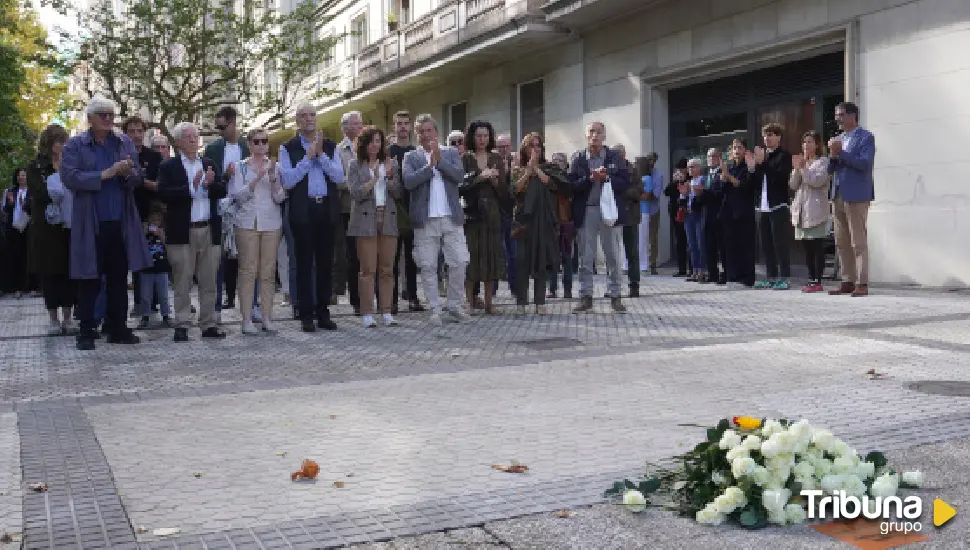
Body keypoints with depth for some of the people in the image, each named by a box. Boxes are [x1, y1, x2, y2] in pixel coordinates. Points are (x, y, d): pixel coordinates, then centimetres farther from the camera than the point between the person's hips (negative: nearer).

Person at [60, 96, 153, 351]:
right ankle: (86, 331, 9)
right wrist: (105, 174, -18)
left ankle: (117, 328, 17)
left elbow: (139, 176, 8)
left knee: (119, 277, 9)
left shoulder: (125, 143, 10)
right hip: (90, 224, -3)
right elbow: (70, 177, -12)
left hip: (121, 222, 4)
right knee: (89, 280, 1)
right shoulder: (75, 145, 0)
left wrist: (128, 173, -15)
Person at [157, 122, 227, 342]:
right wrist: (191, 187, -18)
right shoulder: (168, 167, 2)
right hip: (182, 232, -4)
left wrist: (209, 184, -13)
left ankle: (209, 325, 13)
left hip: (209, 231, 4)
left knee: (209, 282, 7)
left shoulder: (209, 164, 15)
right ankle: (182, 326, 7)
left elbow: (222, 191, 6)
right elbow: (164, 194, -12)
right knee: (182, 282, 1)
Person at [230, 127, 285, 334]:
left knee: (268, 272, 2)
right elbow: (237, 196, -5)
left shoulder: (275, 166, 10)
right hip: (247, 223, -2)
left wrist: (272, 177, -13)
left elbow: (280, 197, 3)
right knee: (248, 271, -5)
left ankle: (267, 317, 5)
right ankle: (247, 319, -3)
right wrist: (257, 178, -15)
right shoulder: (240, 167, 5)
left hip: (272, 224, 2)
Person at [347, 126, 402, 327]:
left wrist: (389, 177, -8)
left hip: (388, 219, 3)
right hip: (366, 220, -3)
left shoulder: (390, 163, 13)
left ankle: (387, 312, 8)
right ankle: (367, 314, 0)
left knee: (387, 269, 3)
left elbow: (398, 193, 8)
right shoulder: (356, 165, 4)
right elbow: (355, 193, -7)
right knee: (368, 269, -4)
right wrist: (374, 179, -15)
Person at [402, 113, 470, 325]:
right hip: (425, 220, -1)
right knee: (428, 267, 1)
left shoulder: (451, 153, 11)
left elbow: (459, 176, -5)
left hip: (452, 218, 1)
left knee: (459, 263, 0)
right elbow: (408, 182, -9)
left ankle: (455, 307, 13)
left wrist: (439, 159, -12)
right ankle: (435, 310, 10)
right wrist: (430, 165, -14)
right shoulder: (411, 157, 7)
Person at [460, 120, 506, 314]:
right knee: (471, 256, -5)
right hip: (471, 213, -3)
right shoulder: (465, 159, 4)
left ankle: (489, 302, 9)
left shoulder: (497, 160, 12)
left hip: (492, 214, 3)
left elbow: (504, 191, 10)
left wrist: (494, 180, -8)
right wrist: (479, 177, -15)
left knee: (491, 255, 2)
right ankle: (469, 302, 2)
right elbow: (460, 186, -6)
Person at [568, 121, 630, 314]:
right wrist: (590, 178, -18)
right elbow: (572, 184, -4)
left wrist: (607, 178, -15)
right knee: (586, 257, 4)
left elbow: (625, 182, -1)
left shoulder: (614, 157, 5)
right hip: (586, 212, 0)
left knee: (613, 256, 4)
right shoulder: (578, 158, 4)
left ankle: (615, 297, 12)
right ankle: (585, 297, 10)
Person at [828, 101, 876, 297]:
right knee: (842, 243, 8)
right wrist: (833, 156, -3)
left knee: (859, 242, -7)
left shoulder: (865, 137, -3)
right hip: (838, 195, 8)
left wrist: (841, 152, -15)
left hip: (856, 196, -7)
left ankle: (862, 284, -6)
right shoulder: (838, 138, 19)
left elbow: (865, 163, -16)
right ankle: (847, 281, 13)